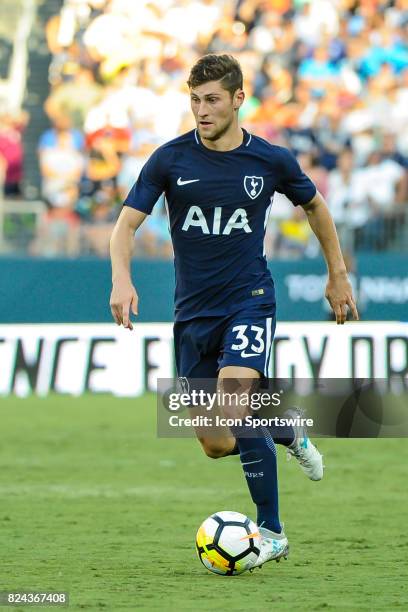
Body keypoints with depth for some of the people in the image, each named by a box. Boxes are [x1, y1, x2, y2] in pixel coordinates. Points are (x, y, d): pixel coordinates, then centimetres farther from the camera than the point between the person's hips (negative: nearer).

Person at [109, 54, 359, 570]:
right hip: (194, 311, 3)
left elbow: (314, 206, 16)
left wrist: (338, 275, 19)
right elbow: (126, 223, -5)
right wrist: (122, 280, -24)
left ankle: (271, 532, -15)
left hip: (249, 300, -3)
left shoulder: (271, 160, -3)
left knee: (235, 406, -26)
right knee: (216, 446, 3)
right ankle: (287, 430, 36)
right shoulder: (170, 159, -4)